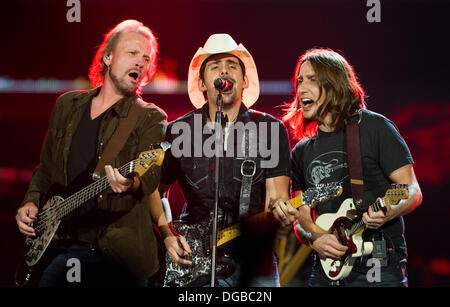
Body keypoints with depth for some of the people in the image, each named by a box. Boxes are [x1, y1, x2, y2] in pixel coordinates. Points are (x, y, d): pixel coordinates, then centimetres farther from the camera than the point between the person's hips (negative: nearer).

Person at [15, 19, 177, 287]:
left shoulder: (150, 118, 0)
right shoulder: (67, 105, 14)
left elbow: (151, 174, -18)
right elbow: (46, 168, 23)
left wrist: (132, 184, -40)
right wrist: (31, 203, 5)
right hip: (66, 243, 3)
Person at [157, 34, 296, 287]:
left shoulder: (270, 129, 3)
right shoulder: (178, 132, 5)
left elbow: (277, 197, -2)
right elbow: (157, 192, 17)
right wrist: (168, 235, 2)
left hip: (254, 263, 0)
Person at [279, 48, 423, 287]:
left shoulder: (374, 127, -1)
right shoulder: (301, 152, 14)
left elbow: (413, 191, -4)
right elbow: (301, 217, 15)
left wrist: (389, 212, -24)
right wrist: (314, 237, -7)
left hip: (379, 265, -4)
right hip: (326, 268, 4)